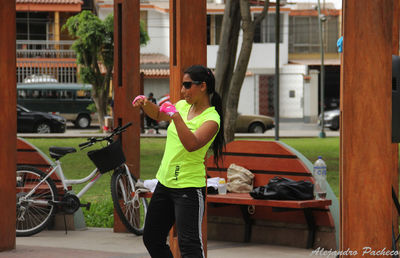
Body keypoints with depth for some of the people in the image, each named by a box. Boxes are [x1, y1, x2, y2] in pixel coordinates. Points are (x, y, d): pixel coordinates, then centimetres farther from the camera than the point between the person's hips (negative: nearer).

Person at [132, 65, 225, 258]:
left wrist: (175, 116, -32)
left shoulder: (211, 118, -15)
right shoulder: (183, 106, 7)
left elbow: (192, 144, -31)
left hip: (189, 187, -9)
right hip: (165, 182, 9)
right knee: (151, 239, 15)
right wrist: (145, 104, 8)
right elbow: (158, 115, 27)